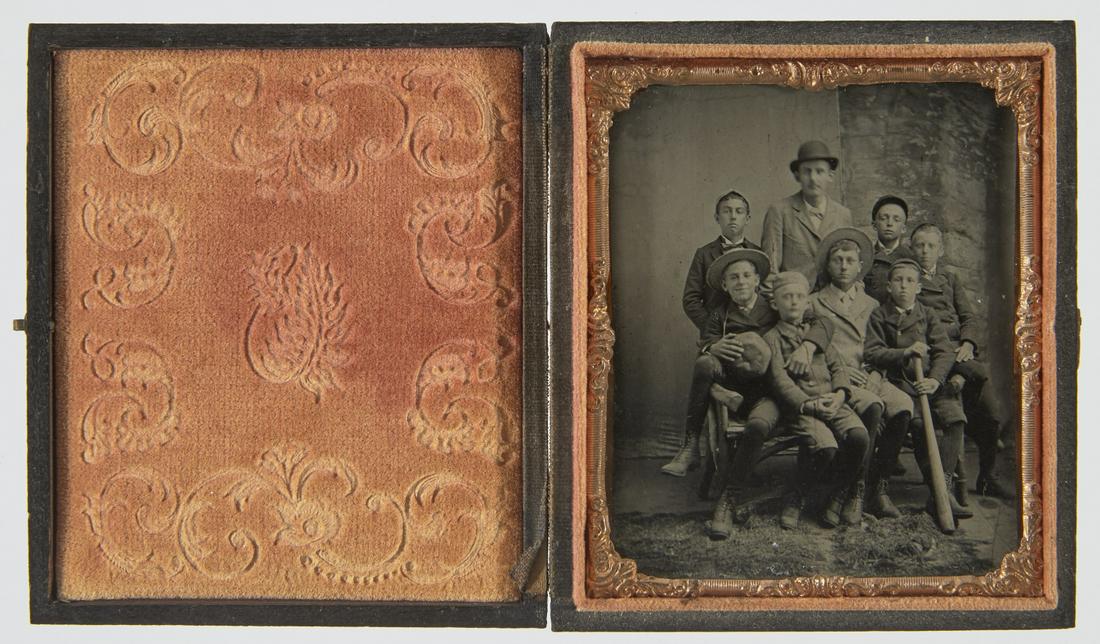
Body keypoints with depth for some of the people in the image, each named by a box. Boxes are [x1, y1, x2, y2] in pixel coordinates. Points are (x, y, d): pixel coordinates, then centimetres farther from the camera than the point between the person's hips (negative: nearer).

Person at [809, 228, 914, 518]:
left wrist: (875, 374, 3)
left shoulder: (871, 305, 24)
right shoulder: (814, 304, 13)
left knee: (903, 405, -28)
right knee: (872, 407, -33)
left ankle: (879, 489, -20)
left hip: (870, 377, 4)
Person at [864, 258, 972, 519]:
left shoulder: (928, 315, 16)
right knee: (919, 423, -31)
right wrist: (904, 352, -15)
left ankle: (943, 490, -27)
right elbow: (871, 353, -1)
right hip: (896, 382, -3)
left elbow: (945, 352, 4)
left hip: (929, 382, 3)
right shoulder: (879, 316, 10)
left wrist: (935, 380, -15)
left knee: (955, 418, -26)